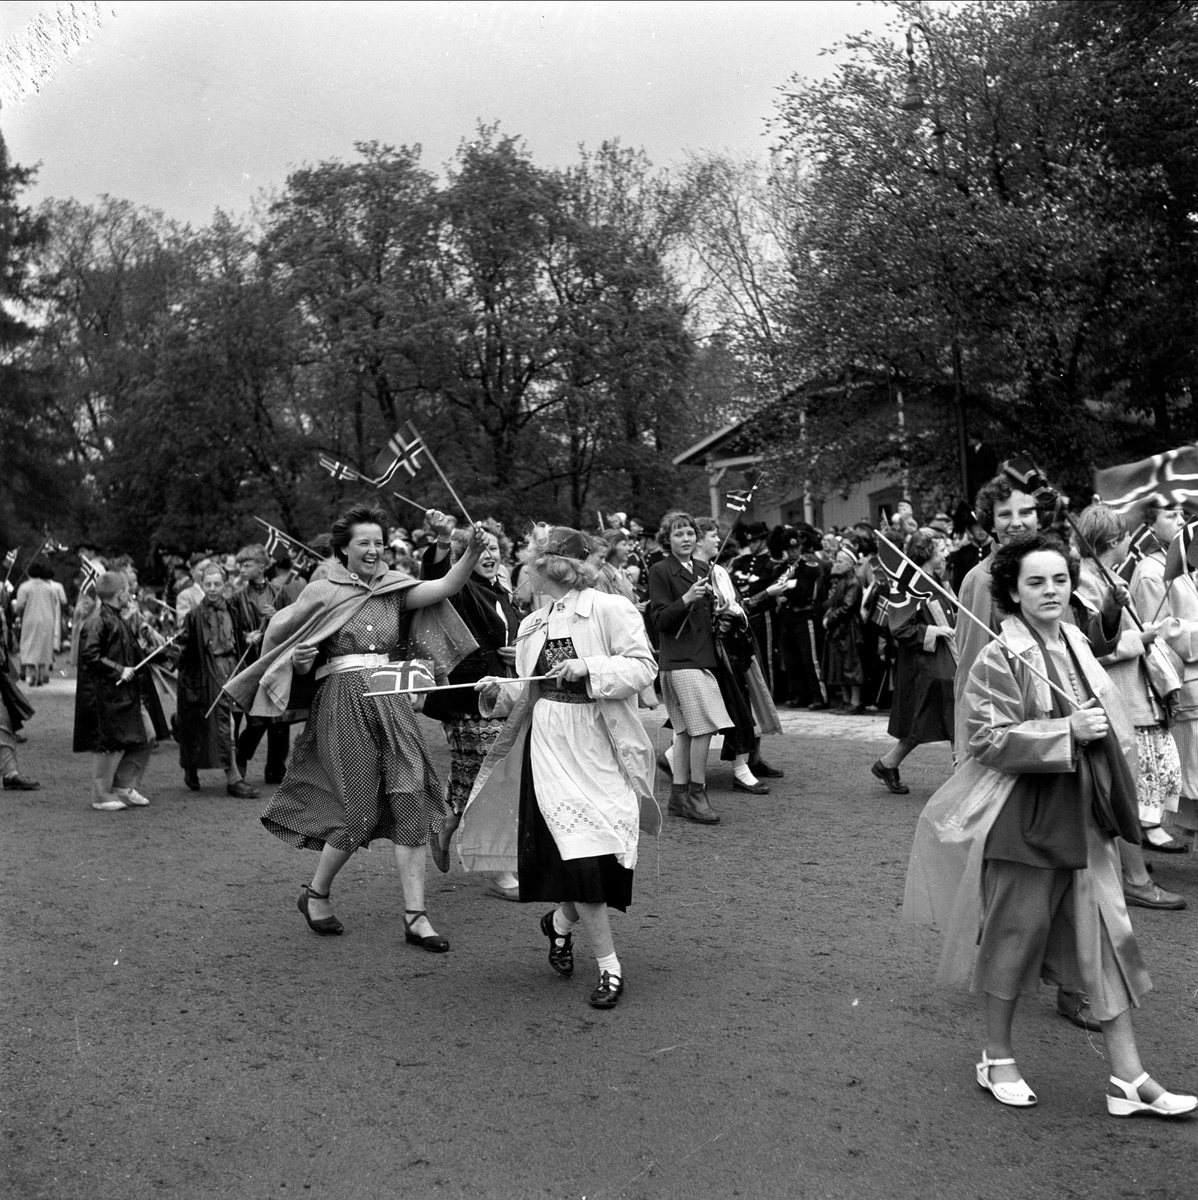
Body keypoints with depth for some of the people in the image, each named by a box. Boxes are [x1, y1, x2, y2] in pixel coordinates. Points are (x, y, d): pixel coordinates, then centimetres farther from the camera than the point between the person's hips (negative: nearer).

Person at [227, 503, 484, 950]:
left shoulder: (394, 588, 10)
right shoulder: (321, 593, 2)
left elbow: (444, 587, -6)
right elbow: (282, 638, 12)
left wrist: (471, 554, -21)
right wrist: (300, 659, -8)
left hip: (392, 702, 4)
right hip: (343, 703, -3)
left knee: (412, 799, -6)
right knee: (360, 808, -3)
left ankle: (415, 916, -1)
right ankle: (315, 894, 23)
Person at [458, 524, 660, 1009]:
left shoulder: (611, 609, -5)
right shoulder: (532, 625, 14)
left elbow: (643, 666, -11)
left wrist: (589, 667, -21)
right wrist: (500, 693, 1)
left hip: (599, 746, -3)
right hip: (550, 745, 3)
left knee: (601, 854, -1)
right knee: (576, 854, -9)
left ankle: (561, 921, 31)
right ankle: (608, 966, 4)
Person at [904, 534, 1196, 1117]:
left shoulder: (1077, 645, 7)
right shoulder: (1000, 661, -13)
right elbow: (987, 739, -19)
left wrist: (1099, 732, 3)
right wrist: (1067, 733, -22)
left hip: (1086, 817, 6)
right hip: (1024, 819, -6)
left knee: (1107, 936, 7)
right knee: (1013, 936, 6)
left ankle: (1127, 1076, 16)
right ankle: (996, 1059, 25)